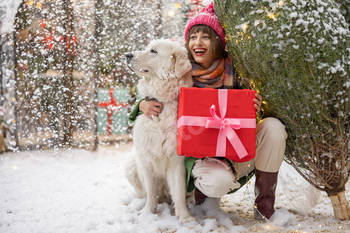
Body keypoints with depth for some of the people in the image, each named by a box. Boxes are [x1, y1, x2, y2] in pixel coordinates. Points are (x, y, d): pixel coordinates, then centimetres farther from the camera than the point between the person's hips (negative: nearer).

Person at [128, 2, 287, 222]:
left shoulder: (233, 69, -2)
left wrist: (256, 108, -19)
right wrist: (144, 105, -19)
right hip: (199, 153, -2)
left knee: (273, 126, -24)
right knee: (219, 181, -35)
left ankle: (265, 198, -6)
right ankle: (204, 187, 6)